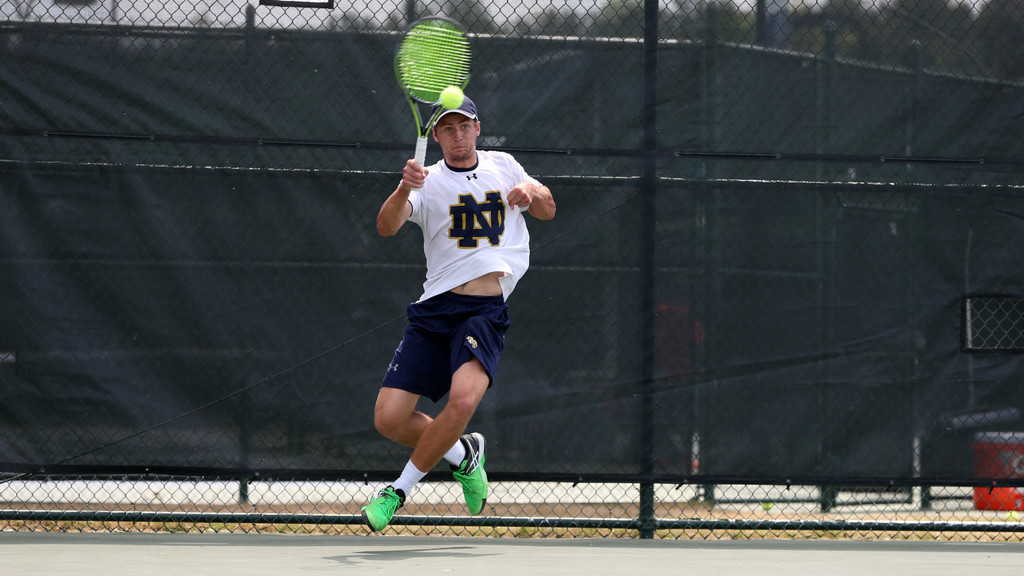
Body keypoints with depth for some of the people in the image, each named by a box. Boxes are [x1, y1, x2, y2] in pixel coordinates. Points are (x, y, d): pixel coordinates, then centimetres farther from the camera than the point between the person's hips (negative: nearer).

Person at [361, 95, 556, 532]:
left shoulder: (503, 165, 13)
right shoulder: (429, 181, 3)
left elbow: (547, 211, 25)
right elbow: (387, 226, -14)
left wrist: (532, 192, 1)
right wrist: (404, 189, -35)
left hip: (486, 313, 0)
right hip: (434, 310, 0)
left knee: (464, 399, -28)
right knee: (389, 419, -8)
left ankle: (401, 488, -8)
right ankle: (462, 455, 21)